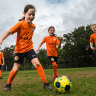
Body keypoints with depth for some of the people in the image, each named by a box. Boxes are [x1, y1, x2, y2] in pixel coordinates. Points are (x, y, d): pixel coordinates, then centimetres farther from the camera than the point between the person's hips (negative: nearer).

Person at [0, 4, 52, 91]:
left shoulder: (33, 26, 2)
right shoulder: (20, 24, -14)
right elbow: (9, 32, -25)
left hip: (29, 48, 3)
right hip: (19, 49, -3)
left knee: (37, 63, -15)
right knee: (16, 68, 2)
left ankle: (45, 83, -6)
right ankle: (8, 84, 27)